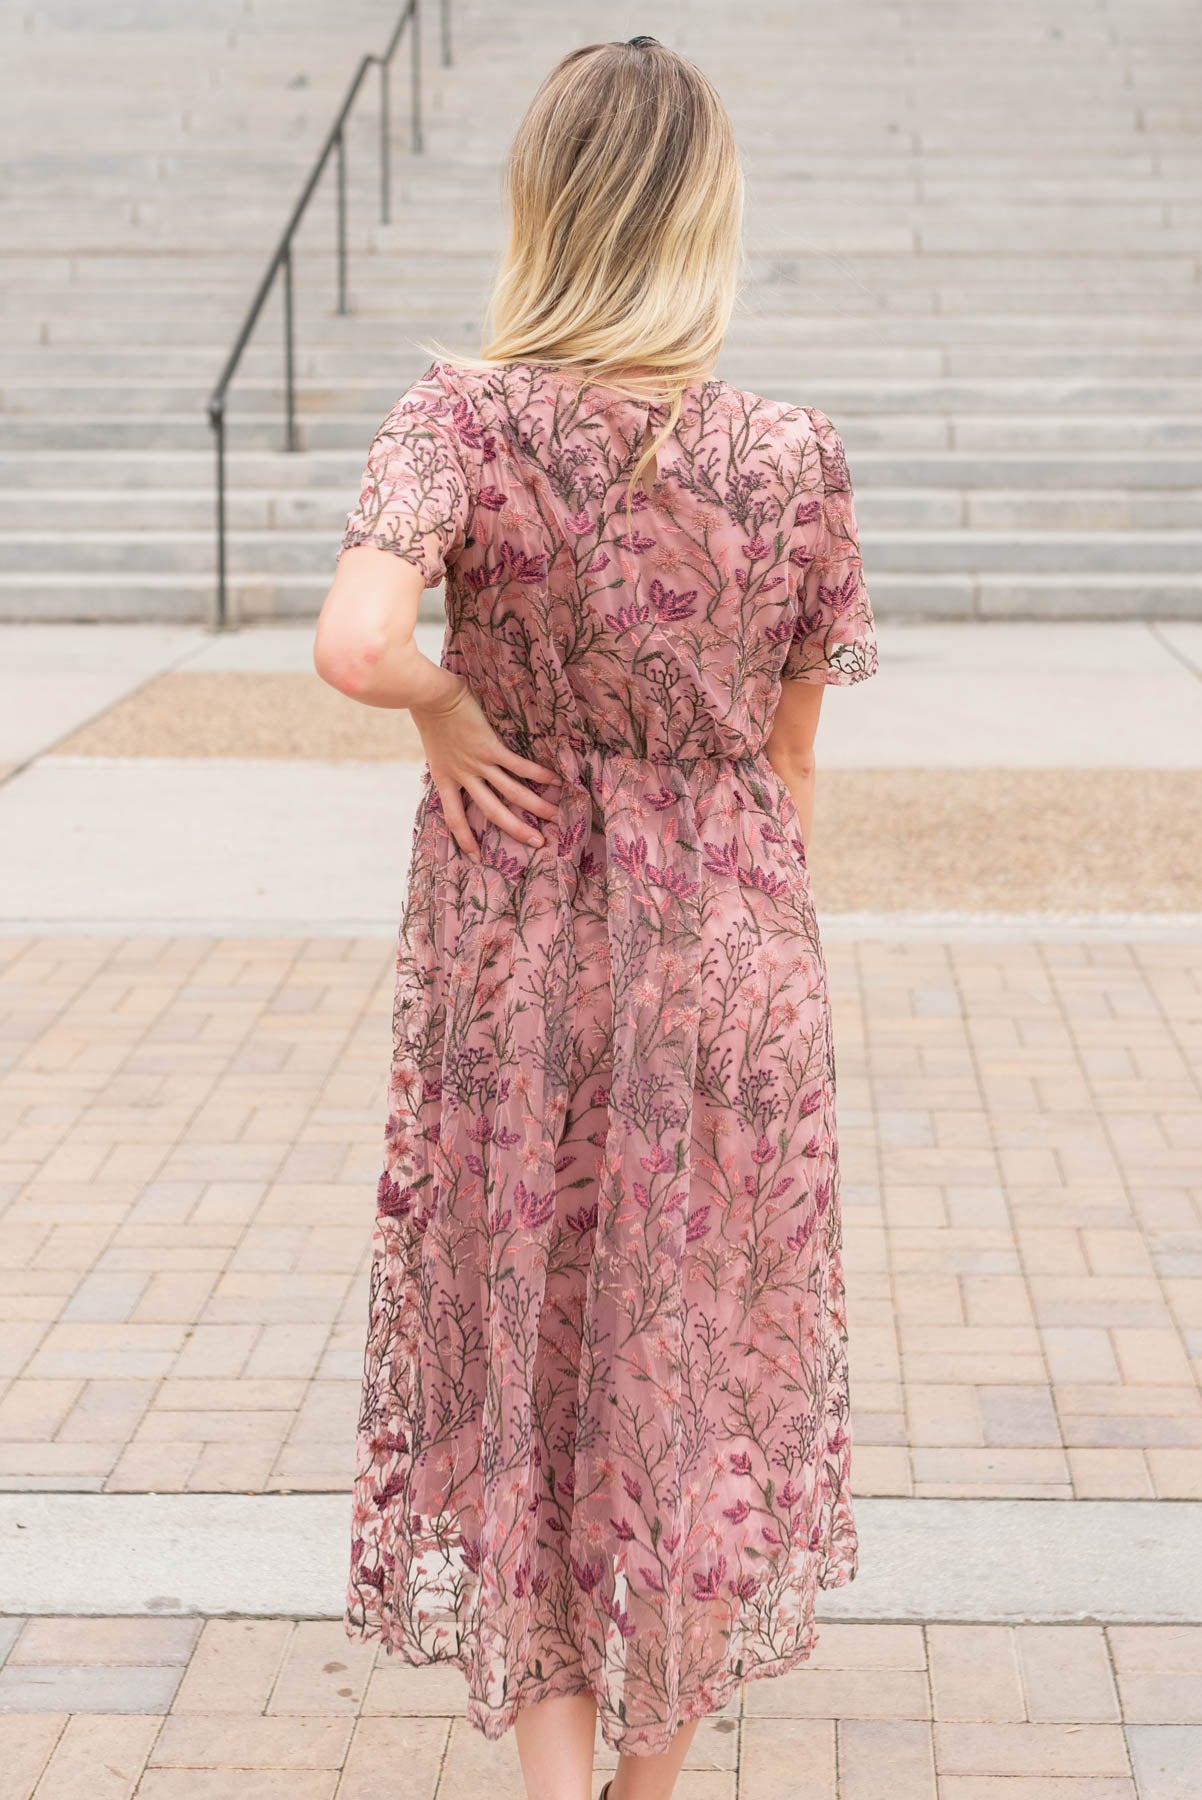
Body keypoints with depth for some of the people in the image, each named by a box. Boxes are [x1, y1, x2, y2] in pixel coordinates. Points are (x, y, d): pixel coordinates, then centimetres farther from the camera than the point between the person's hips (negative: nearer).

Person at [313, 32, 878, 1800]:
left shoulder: (467, 416, -13)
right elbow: (788, 762, 2)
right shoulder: (792, 457, -8)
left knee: (522, 1372, 16)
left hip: (515, 958, -1)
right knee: (704, 1377, 17)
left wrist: (453, 711, -10)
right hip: (729, 957, 1)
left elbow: (355, 642, -31)